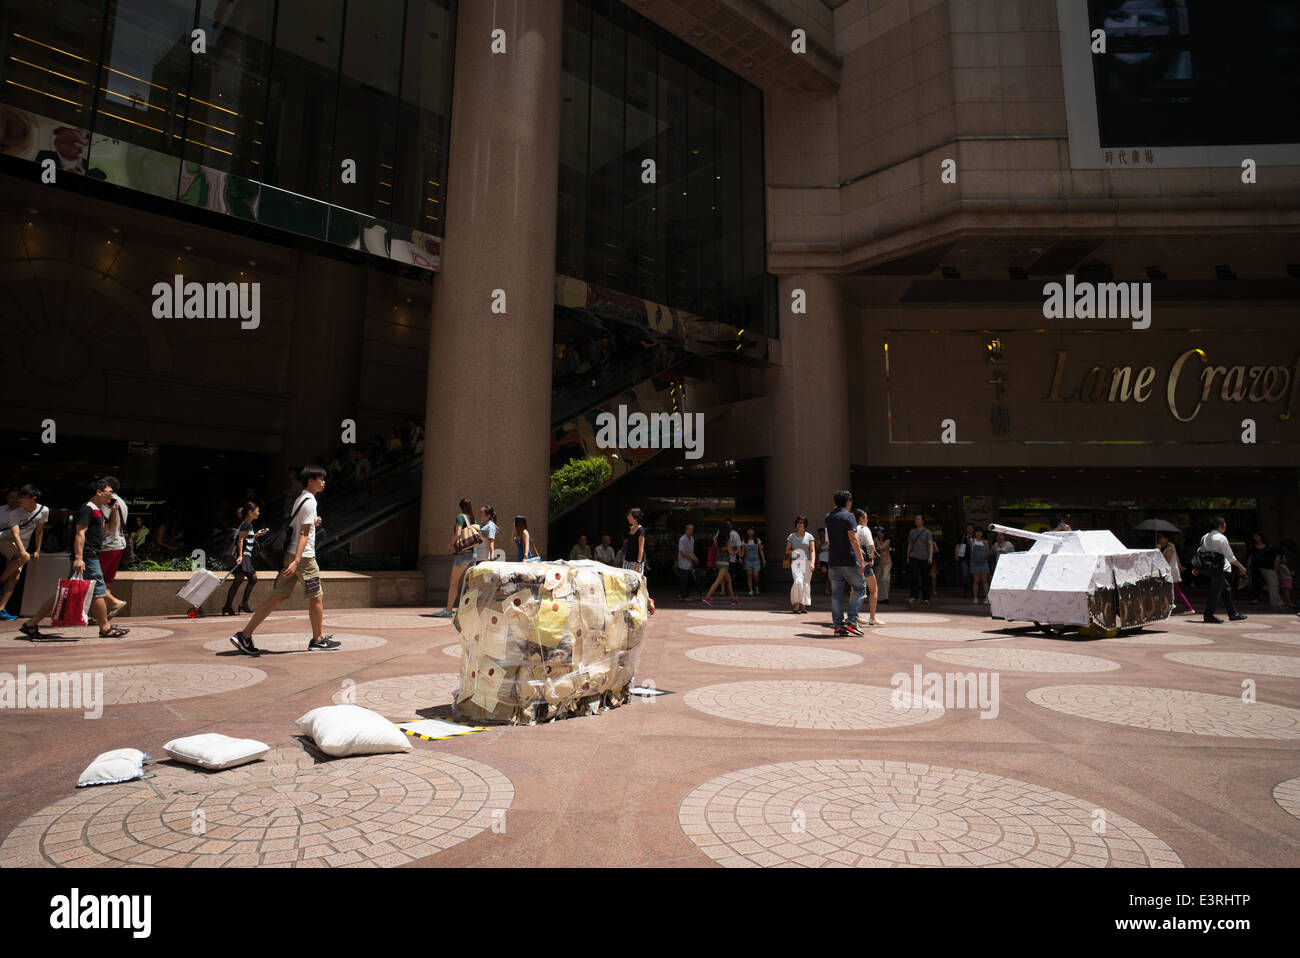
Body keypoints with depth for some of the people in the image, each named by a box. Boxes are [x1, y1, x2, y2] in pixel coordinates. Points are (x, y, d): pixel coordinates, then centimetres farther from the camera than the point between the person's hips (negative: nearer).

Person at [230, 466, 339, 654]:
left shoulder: (300, 499, 18)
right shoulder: (310, 502, -12)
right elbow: (303, 534, -20)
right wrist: (296, 561, -24)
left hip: (290, 554, 9)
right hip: (303, 556, -9)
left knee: (277, 597, 8)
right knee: (316, 597, 2)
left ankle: (244, 635, 6)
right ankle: (317, 640, 12)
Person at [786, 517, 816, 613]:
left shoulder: (809, 536, 7)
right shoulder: (791, 536, 10)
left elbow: (812, 551, 0)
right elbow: (787, 551, 12)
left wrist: (812, 563, -14)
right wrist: (793, 552, -9)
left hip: (807, 562, 1)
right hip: (795, 562, -1)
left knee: (806, 583, -2)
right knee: (798, 581, -19)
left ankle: (803, 606, 8)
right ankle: (796, 604, -7)